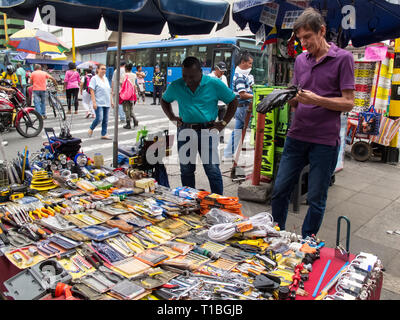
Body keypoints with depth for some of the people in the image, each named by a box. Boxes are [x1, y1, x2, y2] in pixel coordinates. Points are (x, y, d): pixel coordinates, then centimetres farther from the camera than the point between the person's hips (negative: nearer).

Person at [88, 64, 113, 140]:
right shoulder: (94, 79, -4)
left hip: (106, 103, 7)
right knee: (99, 118, -13)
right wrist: (94, 102, -18)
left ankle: (104, 134, 13)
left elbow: (109, 91, 21)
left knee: (105, 120, 6)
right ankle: (91, 129, 11)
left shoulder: (106, 78, 17)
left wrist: (111, 101, 16)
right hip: (99, 103, -6)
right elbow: (92, 91, -10)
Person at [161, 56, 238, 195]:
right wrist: (172, 117, 9)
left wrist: (223, 123, 1)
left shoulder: (214, 84, -4)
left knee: (212, 169, -4)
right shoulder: (176, 86, 4)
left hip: (207, 131, -3)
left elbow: (233, 101, 6)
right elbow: (164, 101, 23)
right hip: (184, 130, 3)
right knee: (186, 169, 10)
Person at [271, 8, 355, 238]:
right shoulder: (301, 60, 13)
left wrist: (317, 100, -20)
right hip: (297, 136, 5)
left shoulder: (343, 58, -3)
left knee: (316, 199, 5)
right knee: (280, 190, 8)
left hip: (325, 141, -5)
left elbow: (348, 103, -7)